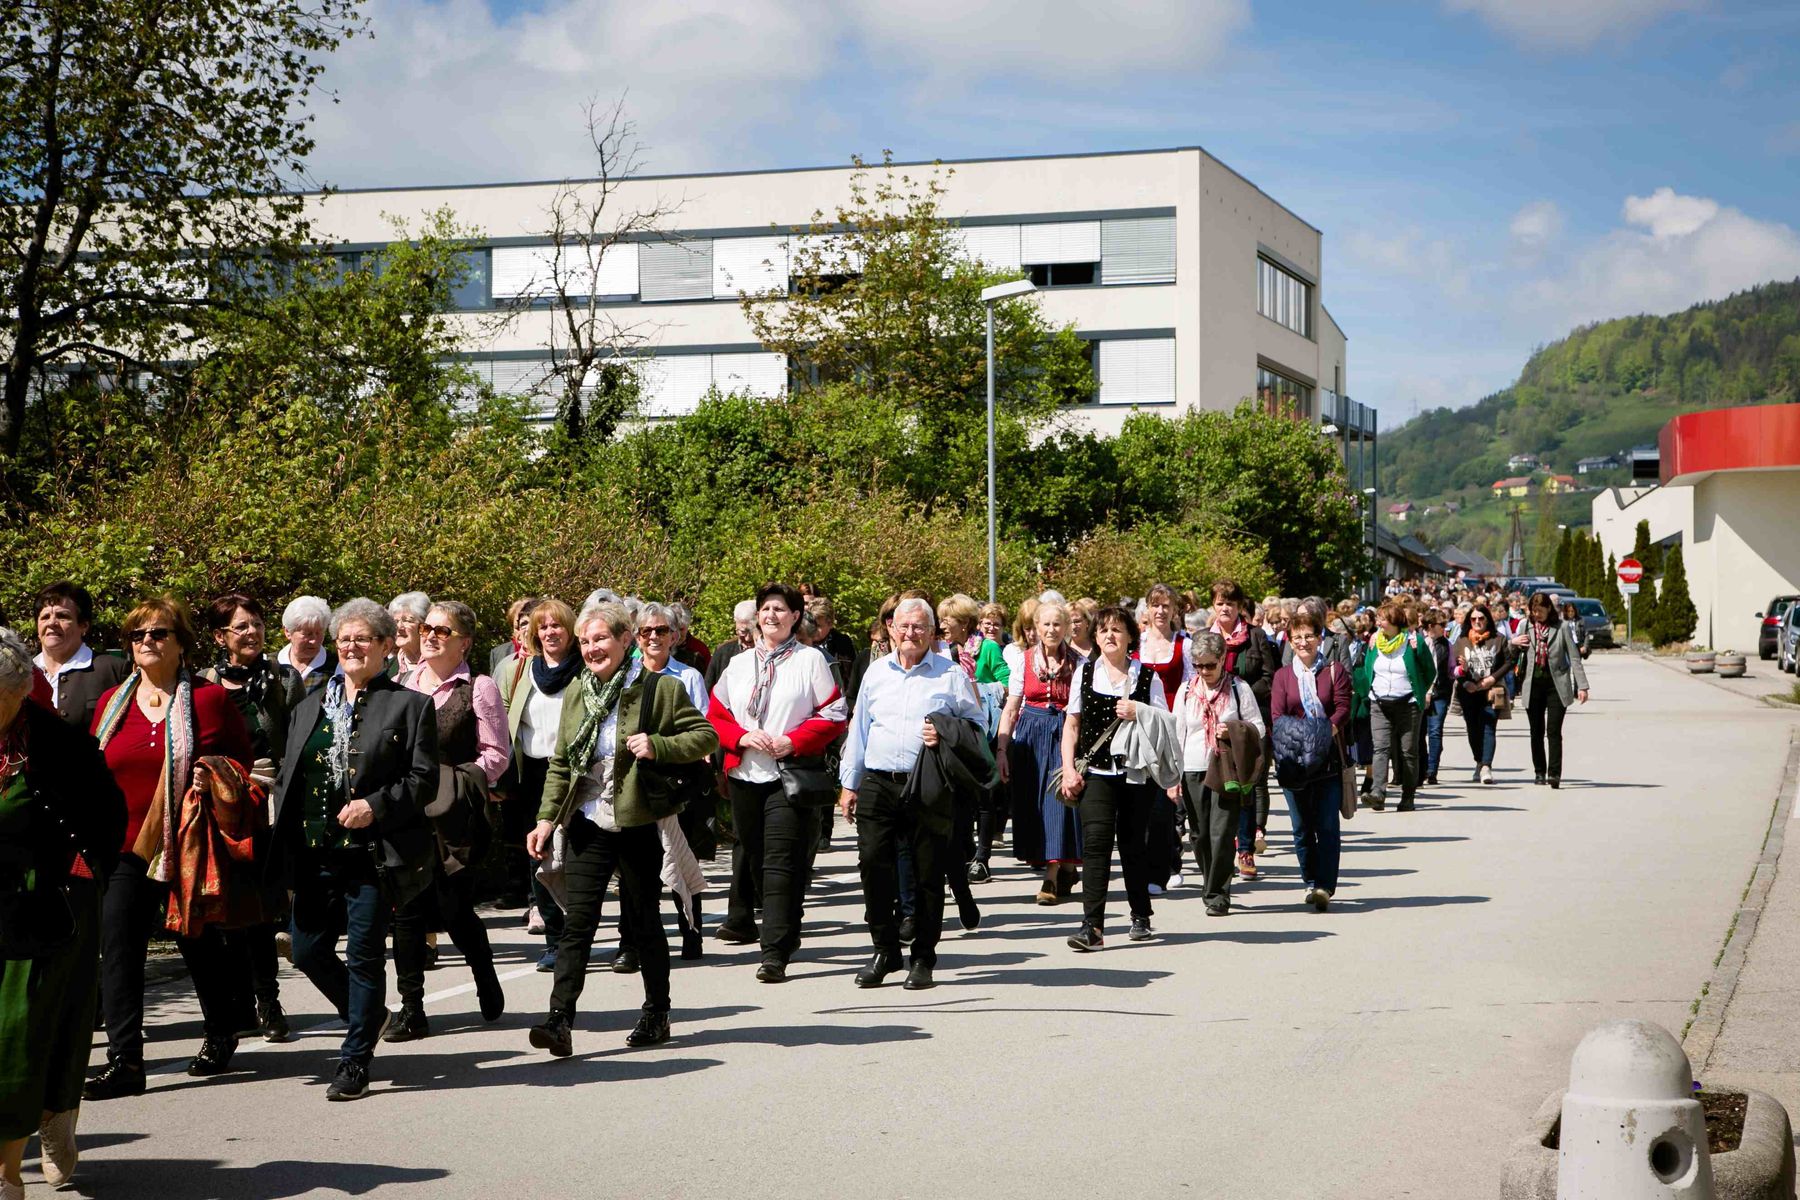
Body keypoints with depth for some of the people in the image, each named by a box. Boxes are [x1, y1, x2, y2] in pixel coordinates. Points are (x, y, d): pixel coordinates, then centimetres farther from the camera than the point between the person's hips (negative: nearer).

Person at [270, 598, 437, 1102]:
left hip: (372, 853, -5)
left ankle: (355, 1060, 10)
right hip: (315, 853, 6)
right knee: (308, 951, 7)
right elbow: (287, 774, 16)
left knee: (364, 956, -1)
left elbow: (423, 780, -6)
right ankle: (368, 1017, 32)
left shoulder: (410, 705, -1)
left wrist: (376, 806, -20)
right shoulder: (309, 705, 15)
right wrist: (285, 840, 6)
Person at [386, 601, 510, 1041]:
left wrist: (456, 782, -13)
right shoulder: (402, 683, 12)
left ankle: (485, 977, 28)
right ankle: (411, 1008, 5)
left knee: (455, 909, -1)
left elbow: (497, 755, -3)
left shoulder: (479, 689, -2)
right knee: (407, 909, 0)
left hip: (453, 814, -4)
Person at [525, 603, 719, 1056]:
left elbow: (705, 736, -3)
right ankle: (560, 1021, -12)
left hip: (640, 825, -3)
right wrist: (547, 818, 5)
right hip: (587, 823, 3)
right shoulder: (576, 693, 9)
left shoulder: (659, 688, -5)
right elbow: (560, 763, 13)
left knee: (644, 921, 9)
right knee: (577, 921, -7)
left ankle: (657, 1013, 25)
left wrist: (658, 746, -19)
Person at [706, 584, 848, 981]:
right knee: (750, 854, 15)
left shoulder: (810, 660, 2)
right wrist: (742, 737, -7)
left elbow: (835, 715, -2)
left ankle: (776, 952, -14)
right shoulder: (739, 664, 13)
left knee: (782, 863, -11)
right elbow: (716, 716, 13)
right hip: (745, 775, 4)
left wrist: (793, 742, -13)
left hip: (791, 775, -4)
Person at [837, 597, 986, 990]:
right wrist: (850, 783, 17)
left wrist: (947, 736, -13)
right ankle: (884, 951, 8)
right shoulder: (876, 673, 15)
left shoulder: (952, 675, 4)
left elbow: (976, 726, 7)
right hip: (878, 785, 3)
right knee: (873, 865, -5)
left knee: (928, 873, 0)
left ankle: (923, 958, 10)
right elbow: (858, 729, 19)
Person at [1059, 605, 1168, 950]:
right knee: (1095, 843, -13)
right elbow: (1072, 725, 12)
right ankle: (1092, 926, -17)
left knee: (1133, 845, 8)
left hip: (1137, 773, 0)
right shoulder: (1084, 673, 9)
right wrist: (1069, 769, 1)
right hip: (1096, 772, 0)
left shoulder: (1147, 677, 4)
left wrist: (1138, 713, -13)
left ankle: (1141, 916, 27)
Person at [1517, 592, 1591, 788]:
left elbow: (1574, 657, 1)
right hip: (1533, 684, 3)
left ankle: (1554, 774, -12)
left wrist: (1582, 686, -5)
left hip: (1556, 684, -3)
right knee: (1536, 732, 8)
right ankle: (1539, 772, 18)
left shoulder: (1562, 627, 1)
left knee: (1554, 731, -10)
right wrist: (1513, 643, -6)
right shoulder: (1526, 626, 8)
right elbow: (1512, 656, 17)